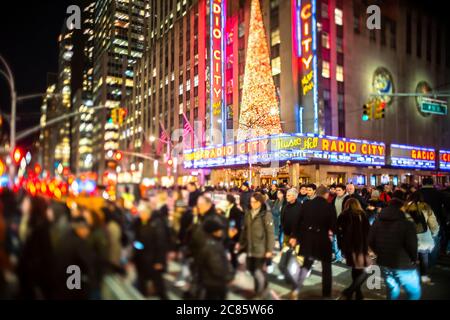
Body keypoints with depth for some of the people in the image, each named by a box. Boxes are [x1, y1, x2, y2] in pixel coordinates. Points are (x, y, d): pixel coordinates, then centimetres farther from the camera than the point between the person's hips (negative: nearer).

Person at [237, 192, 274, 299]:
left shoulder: (266, 214, -12)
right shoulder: (248, 213, 6)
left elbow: (270, 233, -13)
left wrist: (269, 249, -15)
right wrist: (241, 243, 16)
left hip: (261, 248, -6)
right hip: (250, 247, 6)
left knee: (259, 270, 3)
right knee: (251, 268, 12)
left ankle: (261, 291, 30)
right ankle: (260, 288, 38)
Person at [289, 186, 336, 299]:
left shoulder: (306, 204, -3)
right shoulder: (330, 207, -11)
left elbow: (299, 221, 1)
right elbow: (333, 226, -11)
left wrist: (296, 236, 11)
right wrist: (331, 232, 12)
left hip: (308, 239, 3)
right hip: (324, 240, -2)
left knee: (305, 266, 17)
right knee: (326, 268, 17)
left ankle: (297, 289, 10)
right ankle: (326, 293, 23)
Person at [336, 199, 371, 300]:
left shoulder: (343, 216, 5)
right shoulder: (362, 215, 3)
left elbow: (339, 232, 0)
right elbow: (368, 231, 1)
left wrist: (341, 246, 7)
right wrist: (367, 245, 8)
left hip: (349, 246, 3)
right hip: (361, 247, -3)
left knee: (356, 270, 18)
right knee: (364, 271, 1)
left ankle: (358, 294, 23)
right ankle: (349, 291, -13)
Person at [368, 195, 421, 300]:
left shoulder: (378, 221, -1)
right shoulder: (407, 223, -20)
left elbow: (370, 241, 1)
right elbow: (412, 246, -22)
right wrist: (414, 259, -1)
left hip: (384, 264, 6)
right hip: (404, 266, -6)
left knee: (392, 290, 22)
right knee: (415, 293, 16)